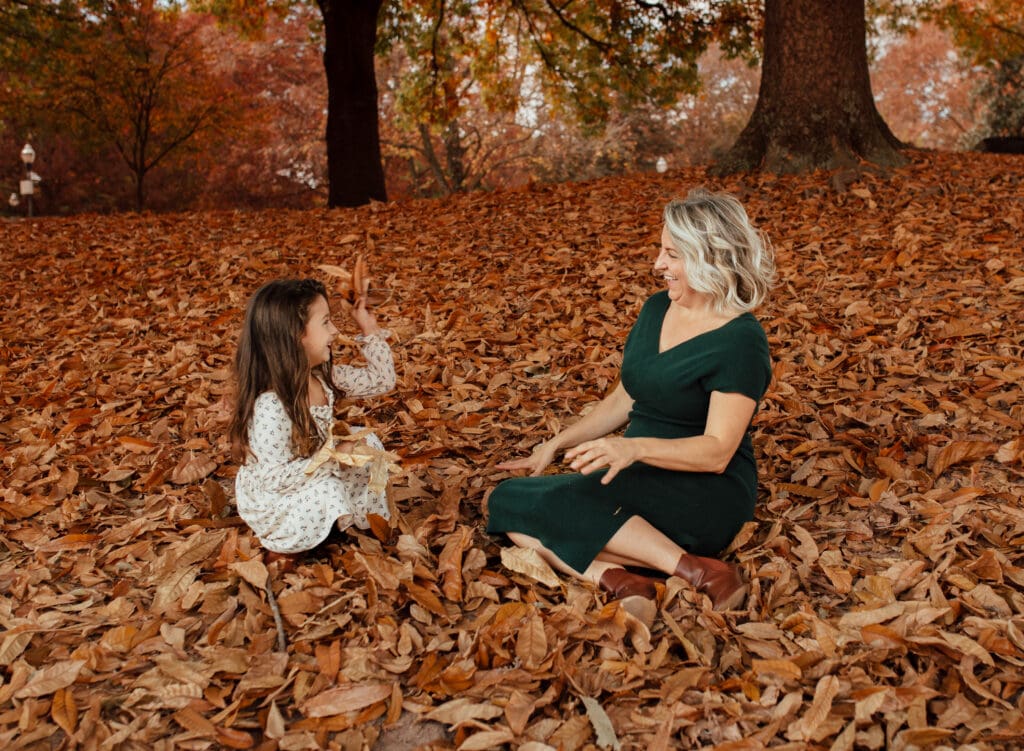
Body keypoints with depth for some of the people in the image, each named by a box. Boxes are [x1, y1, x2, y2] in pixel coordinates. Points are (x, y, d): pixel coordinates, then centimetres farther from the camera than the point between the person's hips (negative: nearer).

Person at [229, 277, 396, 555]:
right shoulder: (270, 407, -34)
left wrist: (371, 331, -4)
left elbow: (381, 380, 3)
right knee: (328, 492, -32)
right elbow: (276, 478, -33)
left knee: (367, 443, 0)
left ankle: (367, 515, 12)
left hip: (314, 478, 8)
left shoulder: (322, 375, -8)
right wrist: (334, 458, -31)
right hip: (271, 504, -8)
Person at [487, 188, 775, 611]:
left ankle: (700, 572, -27)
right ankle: (614, 579, -29)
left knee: (563, 500, -33)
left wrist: (636, 447, -35)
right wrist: (555, 446, 10)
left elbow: (717, 452, -20)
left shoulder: (740, 340, -15)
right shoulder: (657, 309, 8)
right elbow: (624, 399, 17)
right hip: (641, 478, 8)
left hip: (710, 495, -8)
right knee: (508, 500, -10)